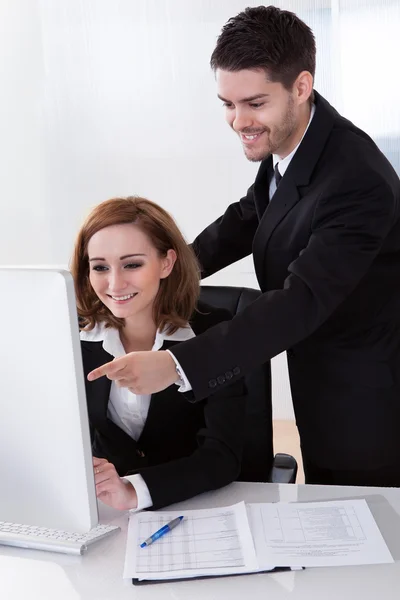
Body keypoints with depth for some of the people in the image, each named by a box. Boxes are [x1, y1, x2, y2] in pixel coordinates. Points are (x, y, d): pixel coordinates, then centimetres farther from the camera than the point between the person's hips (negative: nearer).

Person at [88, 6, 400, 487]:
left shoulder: (358, 182, -32)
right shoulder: (284, 142, -7)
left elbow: (302, 301, -36)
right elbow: (249, 217, 10)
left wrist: (178, 366, -41)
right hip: (318, 378, 8)